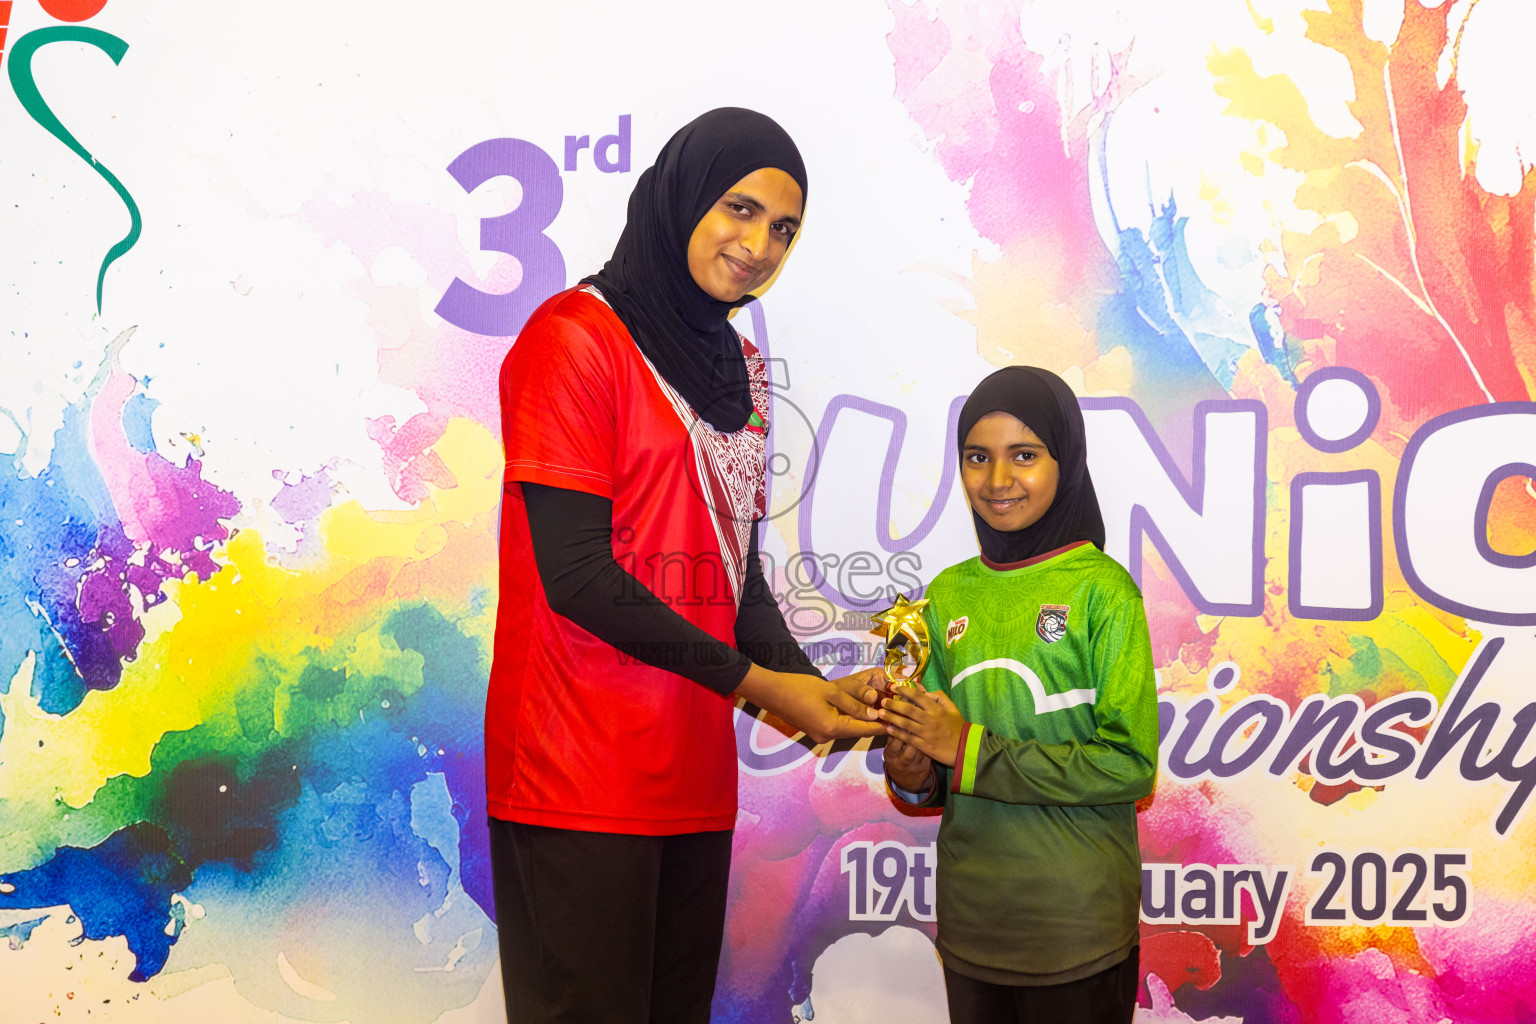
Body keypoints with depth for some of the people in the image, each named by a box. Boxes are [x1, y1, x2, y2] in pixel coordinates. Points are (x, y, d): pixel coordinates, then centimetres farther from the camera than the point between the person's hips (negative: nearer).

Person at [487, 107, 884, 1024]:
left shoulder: (737, 365, 16)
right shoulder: (576, 338, -9)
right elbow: (576, 575, -16)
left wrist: (810, 686, -1)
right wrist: (755, 684, -13)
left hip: (693, 769, 8)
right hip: (582, 775, -7)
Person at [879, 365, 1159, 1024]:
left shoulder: (1102, 589, -9)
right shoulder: (948, 594, 6)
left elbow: (1131, 766, -14)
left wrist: (970, 749, -16)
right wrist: (914, 777, -8)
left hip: (1076, 925, -4)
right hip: (971, 919, 5)